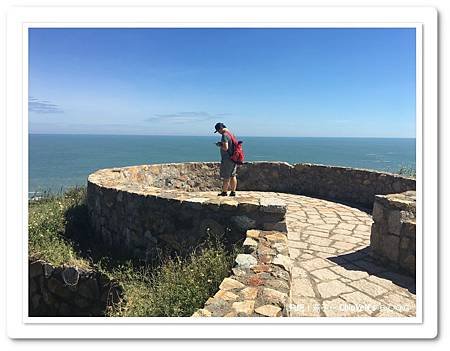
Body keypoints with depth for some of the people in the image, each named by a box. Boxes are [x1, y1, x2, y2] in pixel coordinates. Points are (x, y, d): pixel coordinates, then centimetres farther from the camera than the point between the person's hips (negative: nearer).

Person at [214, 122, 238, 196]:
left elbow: (225, 148, -23)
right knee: (233, 176, 11)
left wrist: (220, 145, -5)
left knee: (226, 177, 0)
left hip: (227, 159, -9)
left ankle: (224, 192, 8)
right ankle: (233, 192, 15)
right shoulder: (231, 134, 13)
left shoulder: (225, 135, -16)